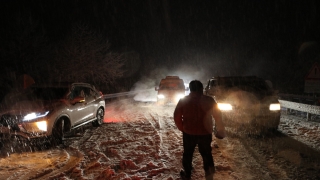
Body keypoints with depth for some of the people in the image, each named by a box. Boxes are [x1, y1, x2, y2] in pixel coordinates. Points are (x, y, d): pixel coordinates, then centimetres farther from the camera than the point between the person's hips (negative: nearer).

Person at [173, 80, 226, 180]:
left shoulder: (183, 100, -5)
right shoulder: (209, 100, -6)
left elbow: (177, 117, -2)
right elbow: (218, 116, 0)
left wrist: (182, 128, 11)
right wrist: (221, 129, 12)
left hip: (189, 132, 0)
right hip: (205, 133, 0)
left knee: (188, 153, 18)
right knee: (206, 152, 21)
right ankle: (209, 169, 6)